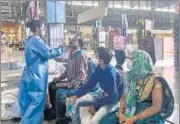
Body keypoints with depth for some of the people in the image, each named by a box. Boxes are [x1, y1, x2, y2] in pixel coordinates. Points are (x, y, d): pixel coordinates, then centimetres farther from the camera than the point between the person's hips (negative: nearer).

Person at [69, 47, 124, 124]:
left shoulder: (111, 74, -31)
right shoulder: (99, 68, -7)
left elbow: (112, 97, -26)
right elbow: (90, 83, 4)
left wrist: (95, 106, -18)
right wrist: (76, 95, -4)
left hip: (111, 101, -8)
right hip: (101, 93, 8)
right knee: (76, 102, 1)